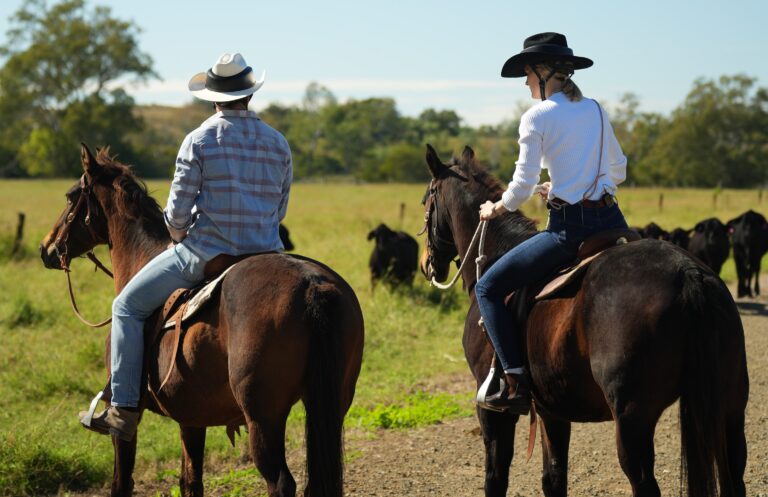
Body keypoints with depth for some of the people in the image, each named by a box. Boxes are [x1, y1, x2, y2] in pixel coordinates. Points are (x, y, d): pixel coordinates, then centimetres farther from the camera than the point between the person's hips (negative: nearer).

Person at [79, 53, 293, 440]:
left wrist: (179, 236, 12)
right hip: (263, 256, 5)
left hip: (203, 254, -5)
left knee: (128, 307, 11)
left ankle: (124, 411, 5)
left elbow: (177, 213, -9)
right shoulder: (278, 144, 5)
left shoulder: (199, 140, -9)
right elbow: (279, 211, 12)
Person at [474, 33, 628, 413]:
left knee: (488, 288, 3)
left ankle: (516, 383, -8)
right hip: (611, 221, 7)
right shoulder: (595, 110, 14)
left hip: (569, 227, -7)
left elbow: (523, 185, -5)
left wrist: (496, 209, 14)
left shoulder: (537, 117, -5)